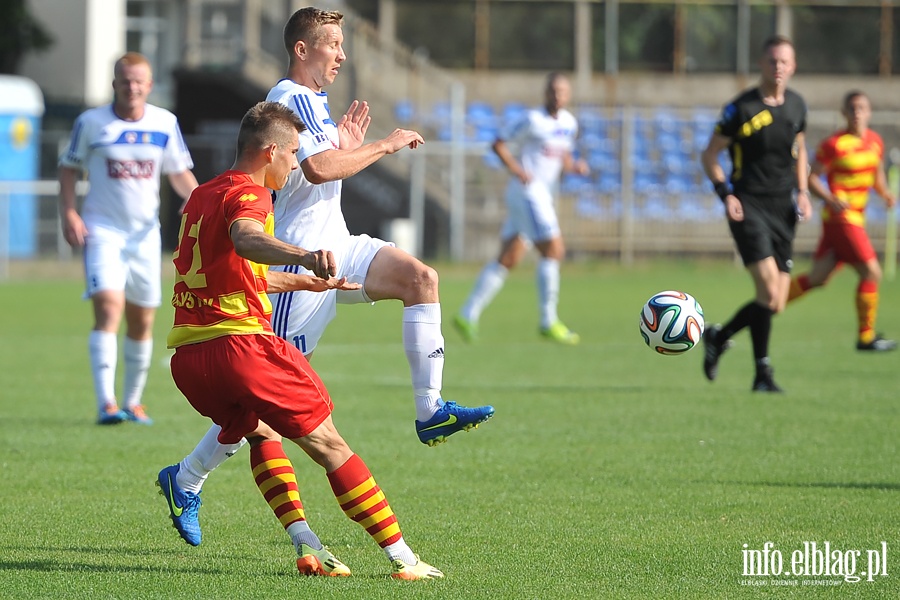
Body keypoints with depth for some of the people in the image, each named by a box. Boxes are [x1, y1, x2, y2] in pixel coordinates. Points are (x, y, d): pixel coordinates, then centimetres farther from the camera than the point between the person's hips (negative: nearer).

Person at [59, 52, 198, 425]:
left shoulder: (165, 124, 3)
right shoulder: (91, 123, -4)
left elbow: (179, 171, 10)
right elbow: (69, 168, 4)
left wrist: (193, 197, -11)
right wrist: (68, 213, -9)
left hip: (145, 233, 4)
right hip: (102, 230, -4)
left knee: (142, 321, 8)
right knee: (109, 308, -19)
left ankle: (133, 401, 24)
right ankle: (106, 404, -26)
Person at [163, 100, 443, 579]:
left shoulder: (201, 197, 22)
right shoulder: (248, 194, -5)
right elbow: (245, 240, -31)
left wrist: (306, 282, 50)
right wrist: (305, 256, -50)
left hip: (186, 355, 8)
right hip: (240, 343, -8)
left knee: (261, 432, 29)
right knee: (327, 443, -1)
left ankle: (304, 543, 13)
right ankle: (402, 558, -2)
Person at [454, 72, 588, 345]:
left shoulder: (569, 123, 13)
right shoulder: (533, 120, -10)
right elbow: (499, 143, -7)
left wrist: (574, 167, 2)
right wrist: (517, 169, -20)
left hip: (542, 194, 8)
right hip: (527, 190, -8)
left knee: (508, 259, 8)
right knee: (553, 250, -13)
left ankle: (468, 315, 12)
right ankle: (548, 322, -8)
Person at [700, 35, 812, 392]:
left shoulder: (797, 106, 8)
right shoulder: (741, 109, -8)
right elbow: (710, 155, -1)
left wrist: (803, 192, 10)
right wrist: (725, 193, -14)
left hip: (783, 210, 6)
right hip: (748, 206, -6)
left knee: (776, 305, 3)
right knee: (769, 290, -20)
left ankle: (718, 337, 28)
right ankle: (763, 373, -11)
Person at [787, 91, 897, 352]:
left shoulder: (875, 141, 9)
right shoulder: (834, 144, -12)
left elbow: (877, 174, 23)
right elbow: (812, 178, -8)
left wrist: (886, 194, 4)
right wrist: (832, 200, -23)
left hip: (856, 219, 8)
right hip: (841, 218, -8)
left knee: (818, 278, 10)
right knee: (871, 272, -11)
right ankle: (866, 337, -1)